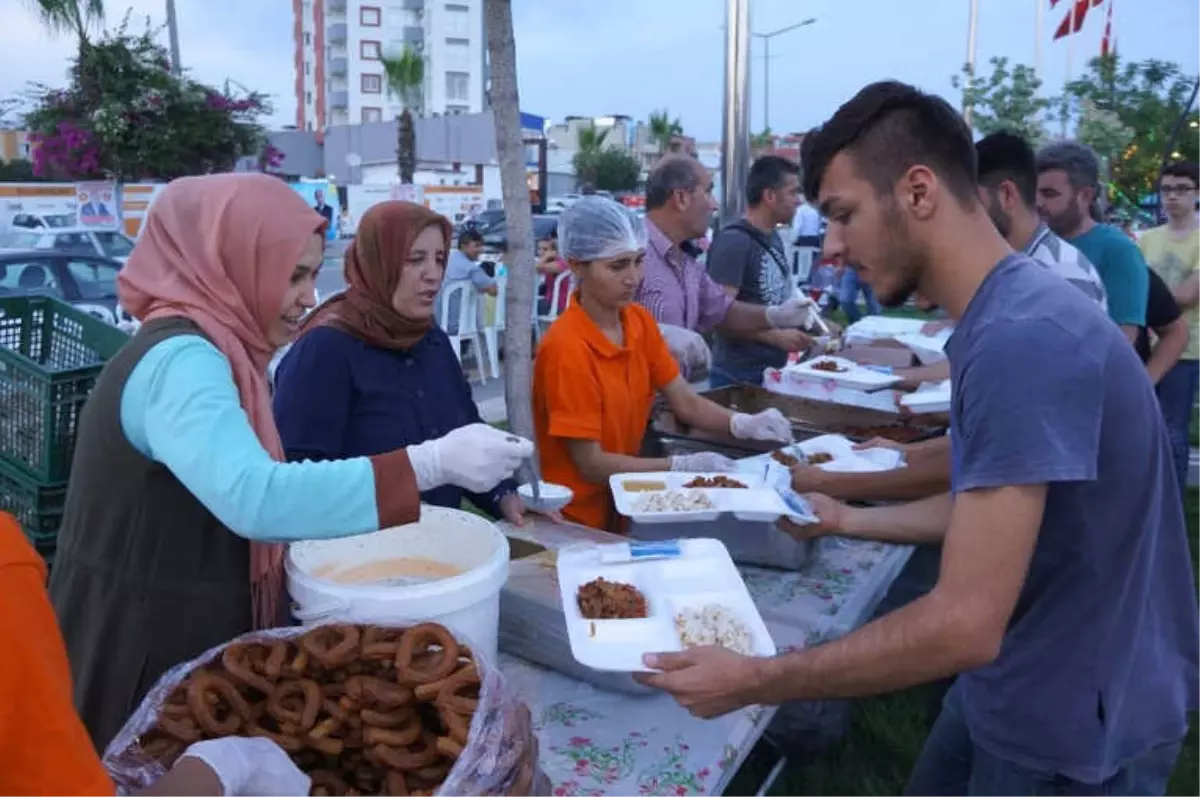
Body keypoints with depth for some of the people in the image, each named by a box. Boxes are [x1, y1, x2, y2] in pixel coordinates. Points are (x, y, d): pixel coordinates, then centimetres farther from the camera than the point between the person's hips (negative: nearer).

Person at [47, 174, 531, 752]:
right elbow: (253, 499, -38)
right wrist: (430, 464, -38)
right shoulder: (179, 359, -22)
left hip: (186, 640, 9)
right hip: (146, 655, -9)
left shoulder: (204, 349, 9)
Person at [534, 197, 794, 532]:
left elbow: (685, 402, -1)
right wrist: (682, 466, -25)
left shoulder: (640, 322, 1)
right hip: (573, 519, -7)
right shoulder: (567, 348, -22)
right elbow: (590, 463, -19)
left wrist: (741, 424, -18)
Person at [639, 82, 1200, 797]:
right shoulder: (997, 321, 3)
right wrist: (849, 519, 15)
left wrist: (753, 682, -25)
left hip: (1073, 736, -8)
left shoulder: (1023, 338, -30)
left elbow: (964, 625, -31)